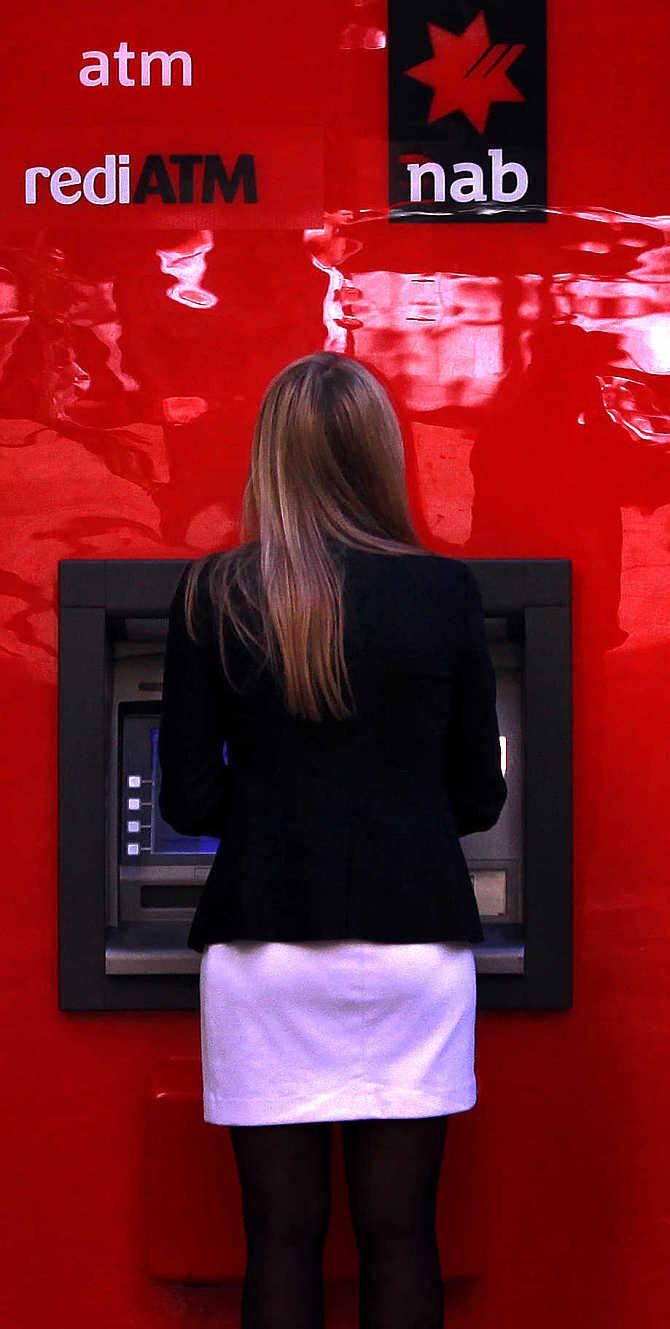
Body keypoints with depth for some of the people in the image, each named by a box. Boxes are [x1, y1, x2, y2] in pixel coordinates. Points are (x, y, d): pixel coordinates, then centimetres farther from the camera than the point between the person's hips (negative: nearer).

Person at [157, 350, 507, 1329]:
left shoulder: (212, 596, -3)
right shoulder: (445, 593, -2)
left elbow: (188, 801, -1)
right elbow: (480, 797, 3)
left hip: (263, 940, 0)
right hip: (413, 934, 0)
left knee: (283, 1232, 8)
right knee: (400, 1230, 9)